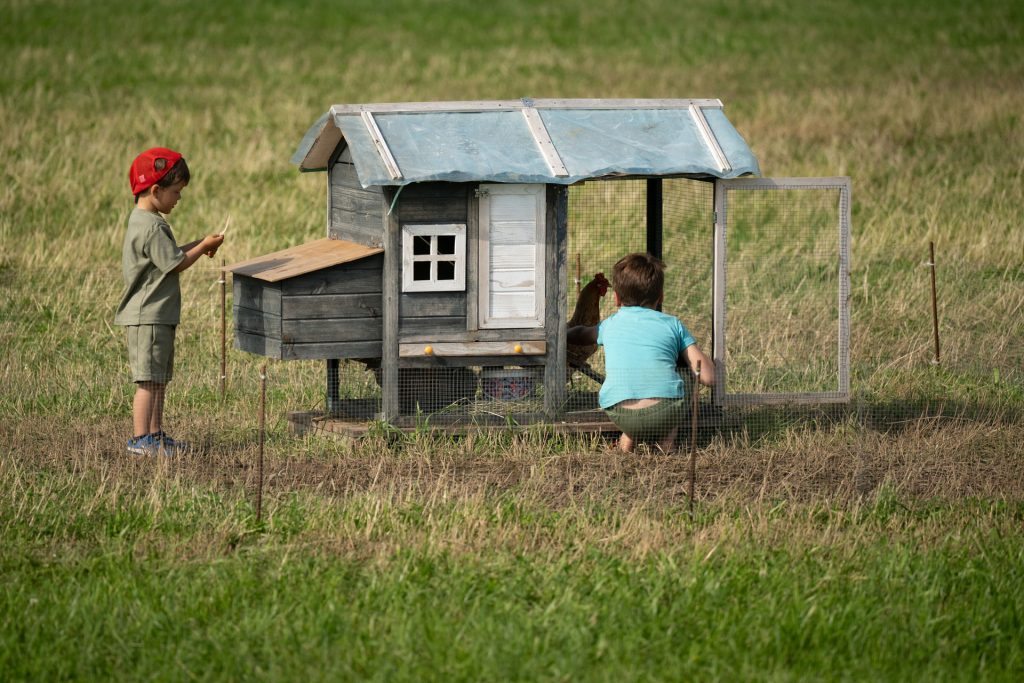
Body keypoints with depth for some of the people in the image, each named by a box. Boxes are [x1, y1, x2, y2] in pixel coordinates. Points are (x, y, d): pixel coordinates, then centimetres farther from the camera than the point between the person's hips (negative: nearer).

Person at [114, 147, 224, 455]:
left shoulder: (142, 220, 14)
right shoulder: (152, 228, -19)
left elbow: (168, 254, 22)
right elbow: (175, 264, -17)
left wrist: (198, 245, 13)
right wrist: (203, 247, -4)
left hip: (157, 316, 11)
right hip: (148, 316, -11)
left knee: (159, 379, 15)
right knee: (148, 380, -7)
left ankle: (155, 434, 20)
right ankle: (140, 438, -5)